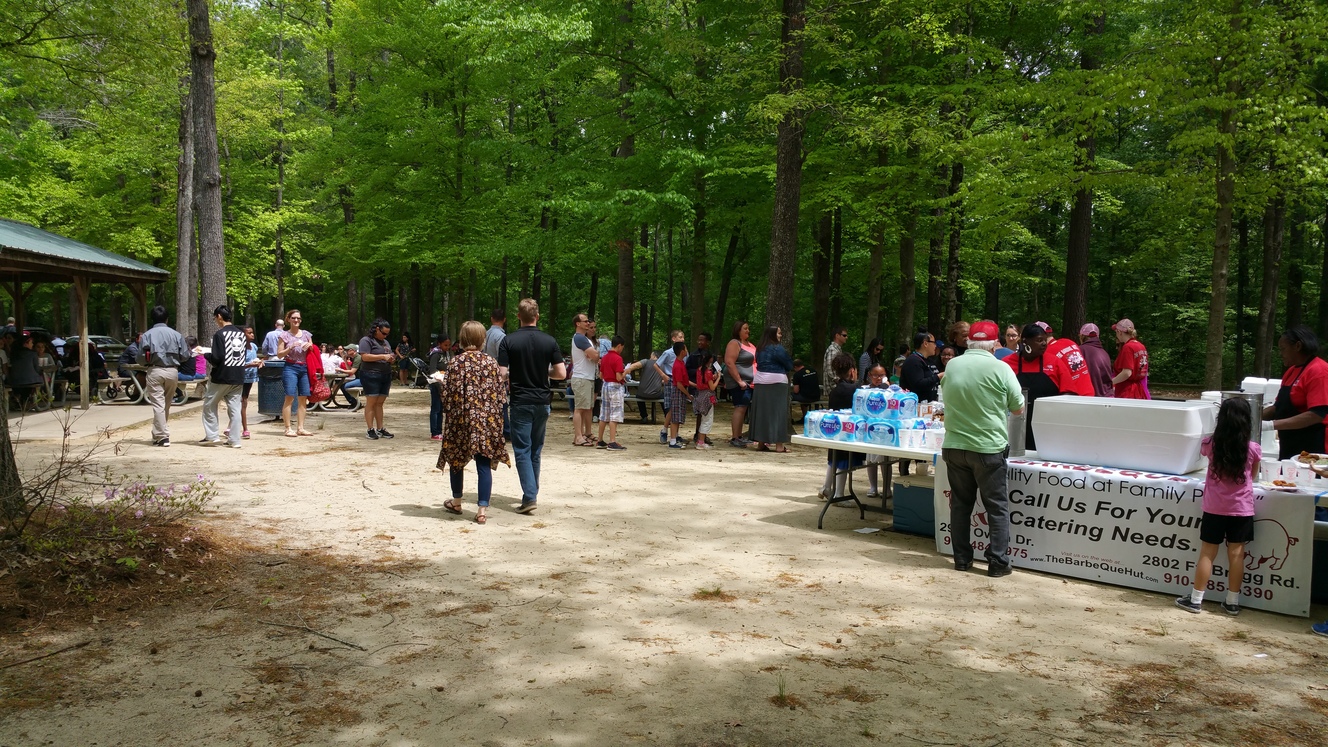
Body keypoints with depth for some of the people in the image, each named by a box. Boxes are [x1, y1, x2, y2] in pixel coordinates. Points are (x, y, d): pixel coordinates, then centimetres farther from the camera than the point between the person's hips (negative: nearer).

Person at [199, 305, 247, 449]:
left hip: (221, 377, -5)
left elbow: (216, 359, -16)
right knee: (235, 408, 5)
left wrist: (206, 354, 3)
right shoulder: (242, 334, 8)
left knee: (209, 405, 12)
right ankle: (235, 440, 4)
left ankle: (212, 436, 12)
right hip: (238, 378, 5)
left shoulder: (219, 334, -12)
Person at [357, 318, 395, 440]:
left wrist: (391, 358, 5)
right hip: (371, 375, -7)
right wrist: (383, 356, -17)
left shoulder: (386, 342, 22)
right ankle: (370, 430, -8)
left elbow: (389, 356, 29)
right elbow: (365, 357, -15)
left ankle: (380, 429, 9)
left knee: (379, 403, 7)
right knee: (371, 402, -8)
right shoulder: (366, 340, -4)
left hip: (386, 375, 7)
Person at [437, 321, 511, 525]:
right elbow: (500, 394, 2)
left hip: (463, 419, -1)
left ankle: (456, 502, 32)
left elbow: (450, 394, -10)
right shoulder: (491, 362, -1)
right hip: (488, 421, 2)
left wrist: (442, 381, 9)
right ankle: (482, 510, 0)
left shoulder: (456, 363, -8)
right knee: (484, 464, 3)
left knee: (456, 459, 19)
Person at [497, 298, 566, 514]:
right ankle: (533, 492, 24)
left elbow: (502, 374, -11)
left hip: (520, 402, -3)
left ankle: (529, 496, -10)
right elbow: (561, 373, -3)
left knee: (522, 450, -1)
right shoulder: (549, 341, -1)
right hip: (542, 402, 3)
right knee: (535, 450, 16)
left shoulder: (508, 341, -7)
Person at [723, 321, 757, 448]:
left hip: (749, 383, 9)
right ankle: (734, 439, -15)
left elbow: (755, 360, 28)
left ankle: (739, 436, 17)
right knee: (740, 408, -14)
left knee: (743, 409, 11)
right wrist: (739, 381, -23)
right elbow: (729, 363, -18)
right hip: (738, 382, -9)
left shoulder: (749, 344, 19)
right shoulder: (734, 343, -9)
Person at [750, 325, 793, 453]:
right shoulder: (777, 348, -10)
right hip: (777, 382, -7)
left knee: (761, 412, 9)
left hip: (759, 382, 7)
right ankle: (779, 445, -3)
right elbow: (789, 364, -6)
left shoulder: (760, 349, 11)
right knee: (777, 412, -3)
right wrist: (786, 370, 16)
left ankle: (761, 443, 13)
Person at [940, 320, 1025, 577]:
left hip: (954, 446, 4)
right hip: (988, 447, -4)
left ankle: (962, 558, 19)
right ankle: (998, 562, 7)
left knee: (960, 504, 13)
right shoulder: (1000, 368, -11)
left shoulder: (952, 366, 1)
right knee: (997, 507, 6)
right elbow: (1018, 408, -1)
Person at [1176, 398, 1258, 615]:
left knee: (1207, 554, 6)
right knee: (1236, 554, 7)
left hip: (1214, 509, 0)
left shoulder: (1210, 444, -9)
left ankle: (1195, 600, 11)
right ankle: (1232, 602, 15)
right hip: (1241, 510, 0)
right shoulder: (1253, 449, -8)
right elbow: (1252, 476, 9)